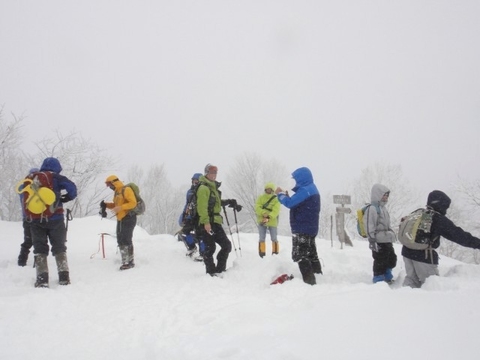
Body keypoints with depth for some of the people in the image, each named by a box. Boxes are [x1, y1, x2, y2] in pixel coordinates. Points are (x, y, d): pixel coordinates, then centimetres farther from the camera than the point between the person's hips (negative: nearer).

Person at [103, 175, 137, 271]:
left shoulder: (126, 190, -12)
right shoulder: (117, 192, 16)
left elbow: (133, 203, -20)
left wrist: (120, 208, -27)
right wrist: (106, 205, 9)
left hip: (128, 218, -10)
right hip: (120, 219, 10)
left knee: (125, 240, -12)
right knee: (121, 241, 10)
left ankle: (129, 262, -9)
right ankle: (126, 262, 16)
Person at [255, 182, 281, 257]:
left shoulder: (276, 199, -4)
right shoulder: (261, 198, 3)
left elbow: (276, 211, -17)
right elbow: (257, 208, -8)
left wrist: (268, 217, -31)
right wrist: (263, 213, -27)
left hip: (272, 221, -2)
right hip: (261, 221, 2)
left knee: (274, 238, 6)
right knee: (262, 238, 7)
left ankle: (275, 253, 17)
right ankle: (262, 254, 15)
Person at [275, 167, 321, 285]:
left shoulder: (305, 190, -19)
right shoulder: (311, 189, 16)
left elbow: (290, 203, -24)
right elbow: (297, 204, 17)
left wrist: (280, 194, -7)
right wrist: (286, 196, 5)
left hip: (302, 229, -10)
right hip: (310, 228, 11)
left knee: (300, 255, -7)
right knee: (311, 254, 17)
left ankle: (309, 281, -9)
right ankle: (318, 277, 23)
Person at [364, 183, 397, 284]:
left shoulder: (383, 208, 16)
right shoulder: (372, 209, -15)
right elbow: (369, 227, -19)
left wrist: (391, 235, 27)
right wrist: (372, 241, -21)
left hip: (387, 241, 10)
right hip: (379, 242, -10)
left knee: (391, 259, 20)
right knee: (380, 263, -1)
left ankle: (387, 279, 35)